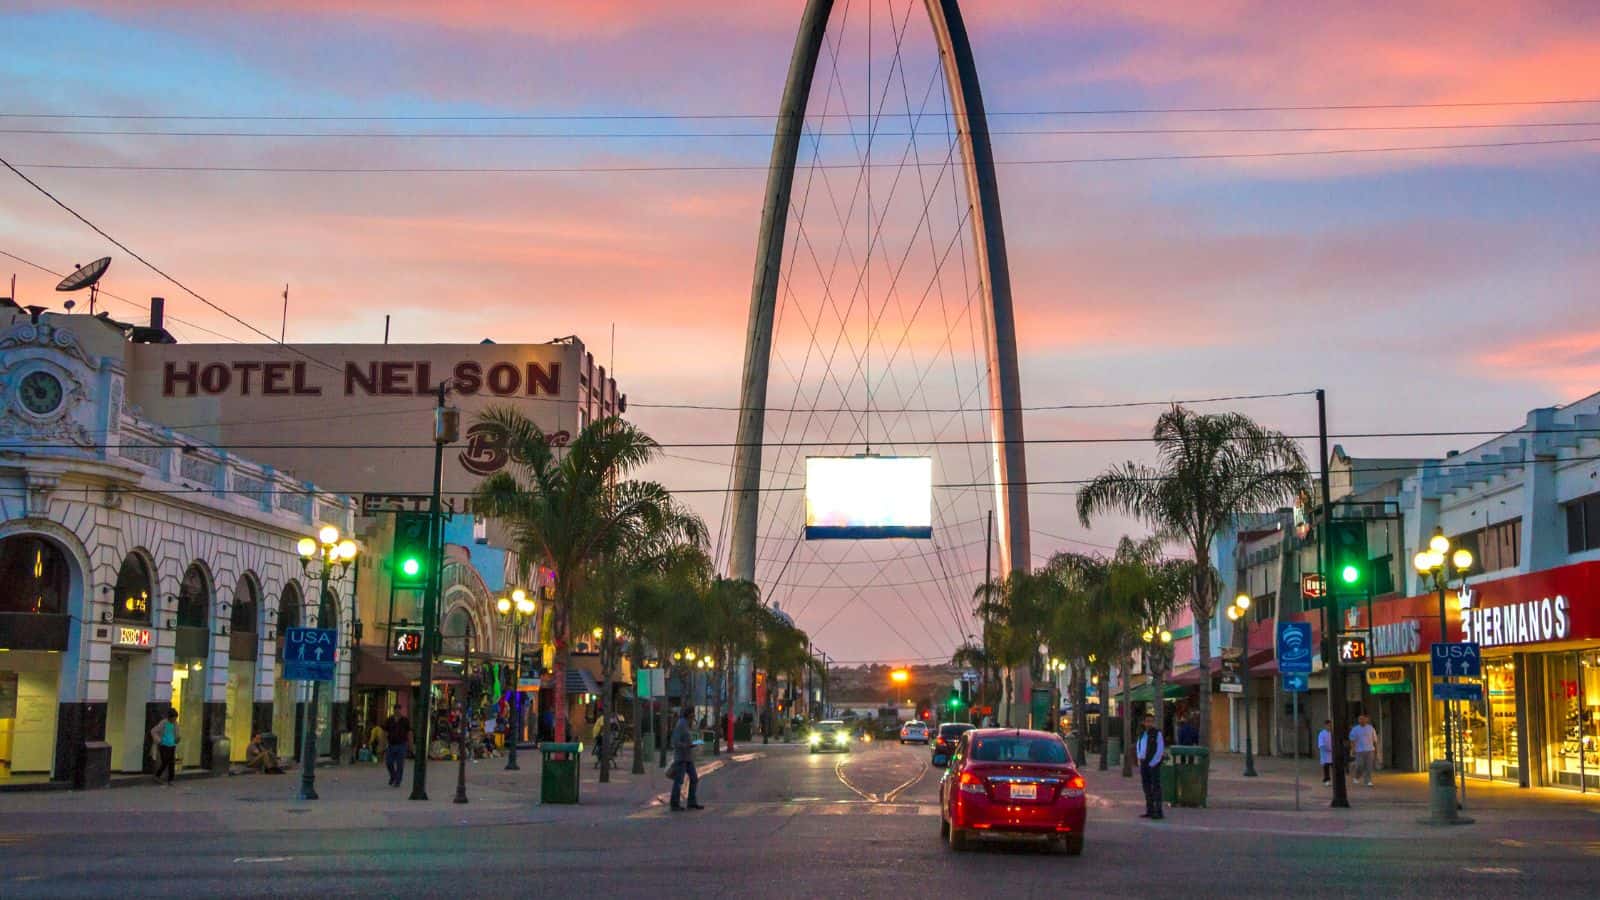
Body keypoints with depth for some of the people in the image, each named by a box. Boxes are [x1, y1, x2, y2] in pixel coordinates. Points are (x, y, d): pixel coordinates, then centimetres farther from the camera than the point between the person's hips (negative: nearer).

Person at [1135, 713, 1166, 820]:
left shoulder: (1157, 733, -7)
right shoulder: (1142, 734, 13)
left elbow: (1160, 750, -11)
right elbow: (1138, 746, 26)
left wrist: (1152, 763, -14)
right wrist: (1140, 758, 10)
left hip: (1154, 763, -7)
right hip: (1144, 763, 7)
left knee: (1156, 787, -7)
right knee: (1147, 787, 9)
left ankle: (1158, 812, -8)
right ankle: (1149, 811, 15)